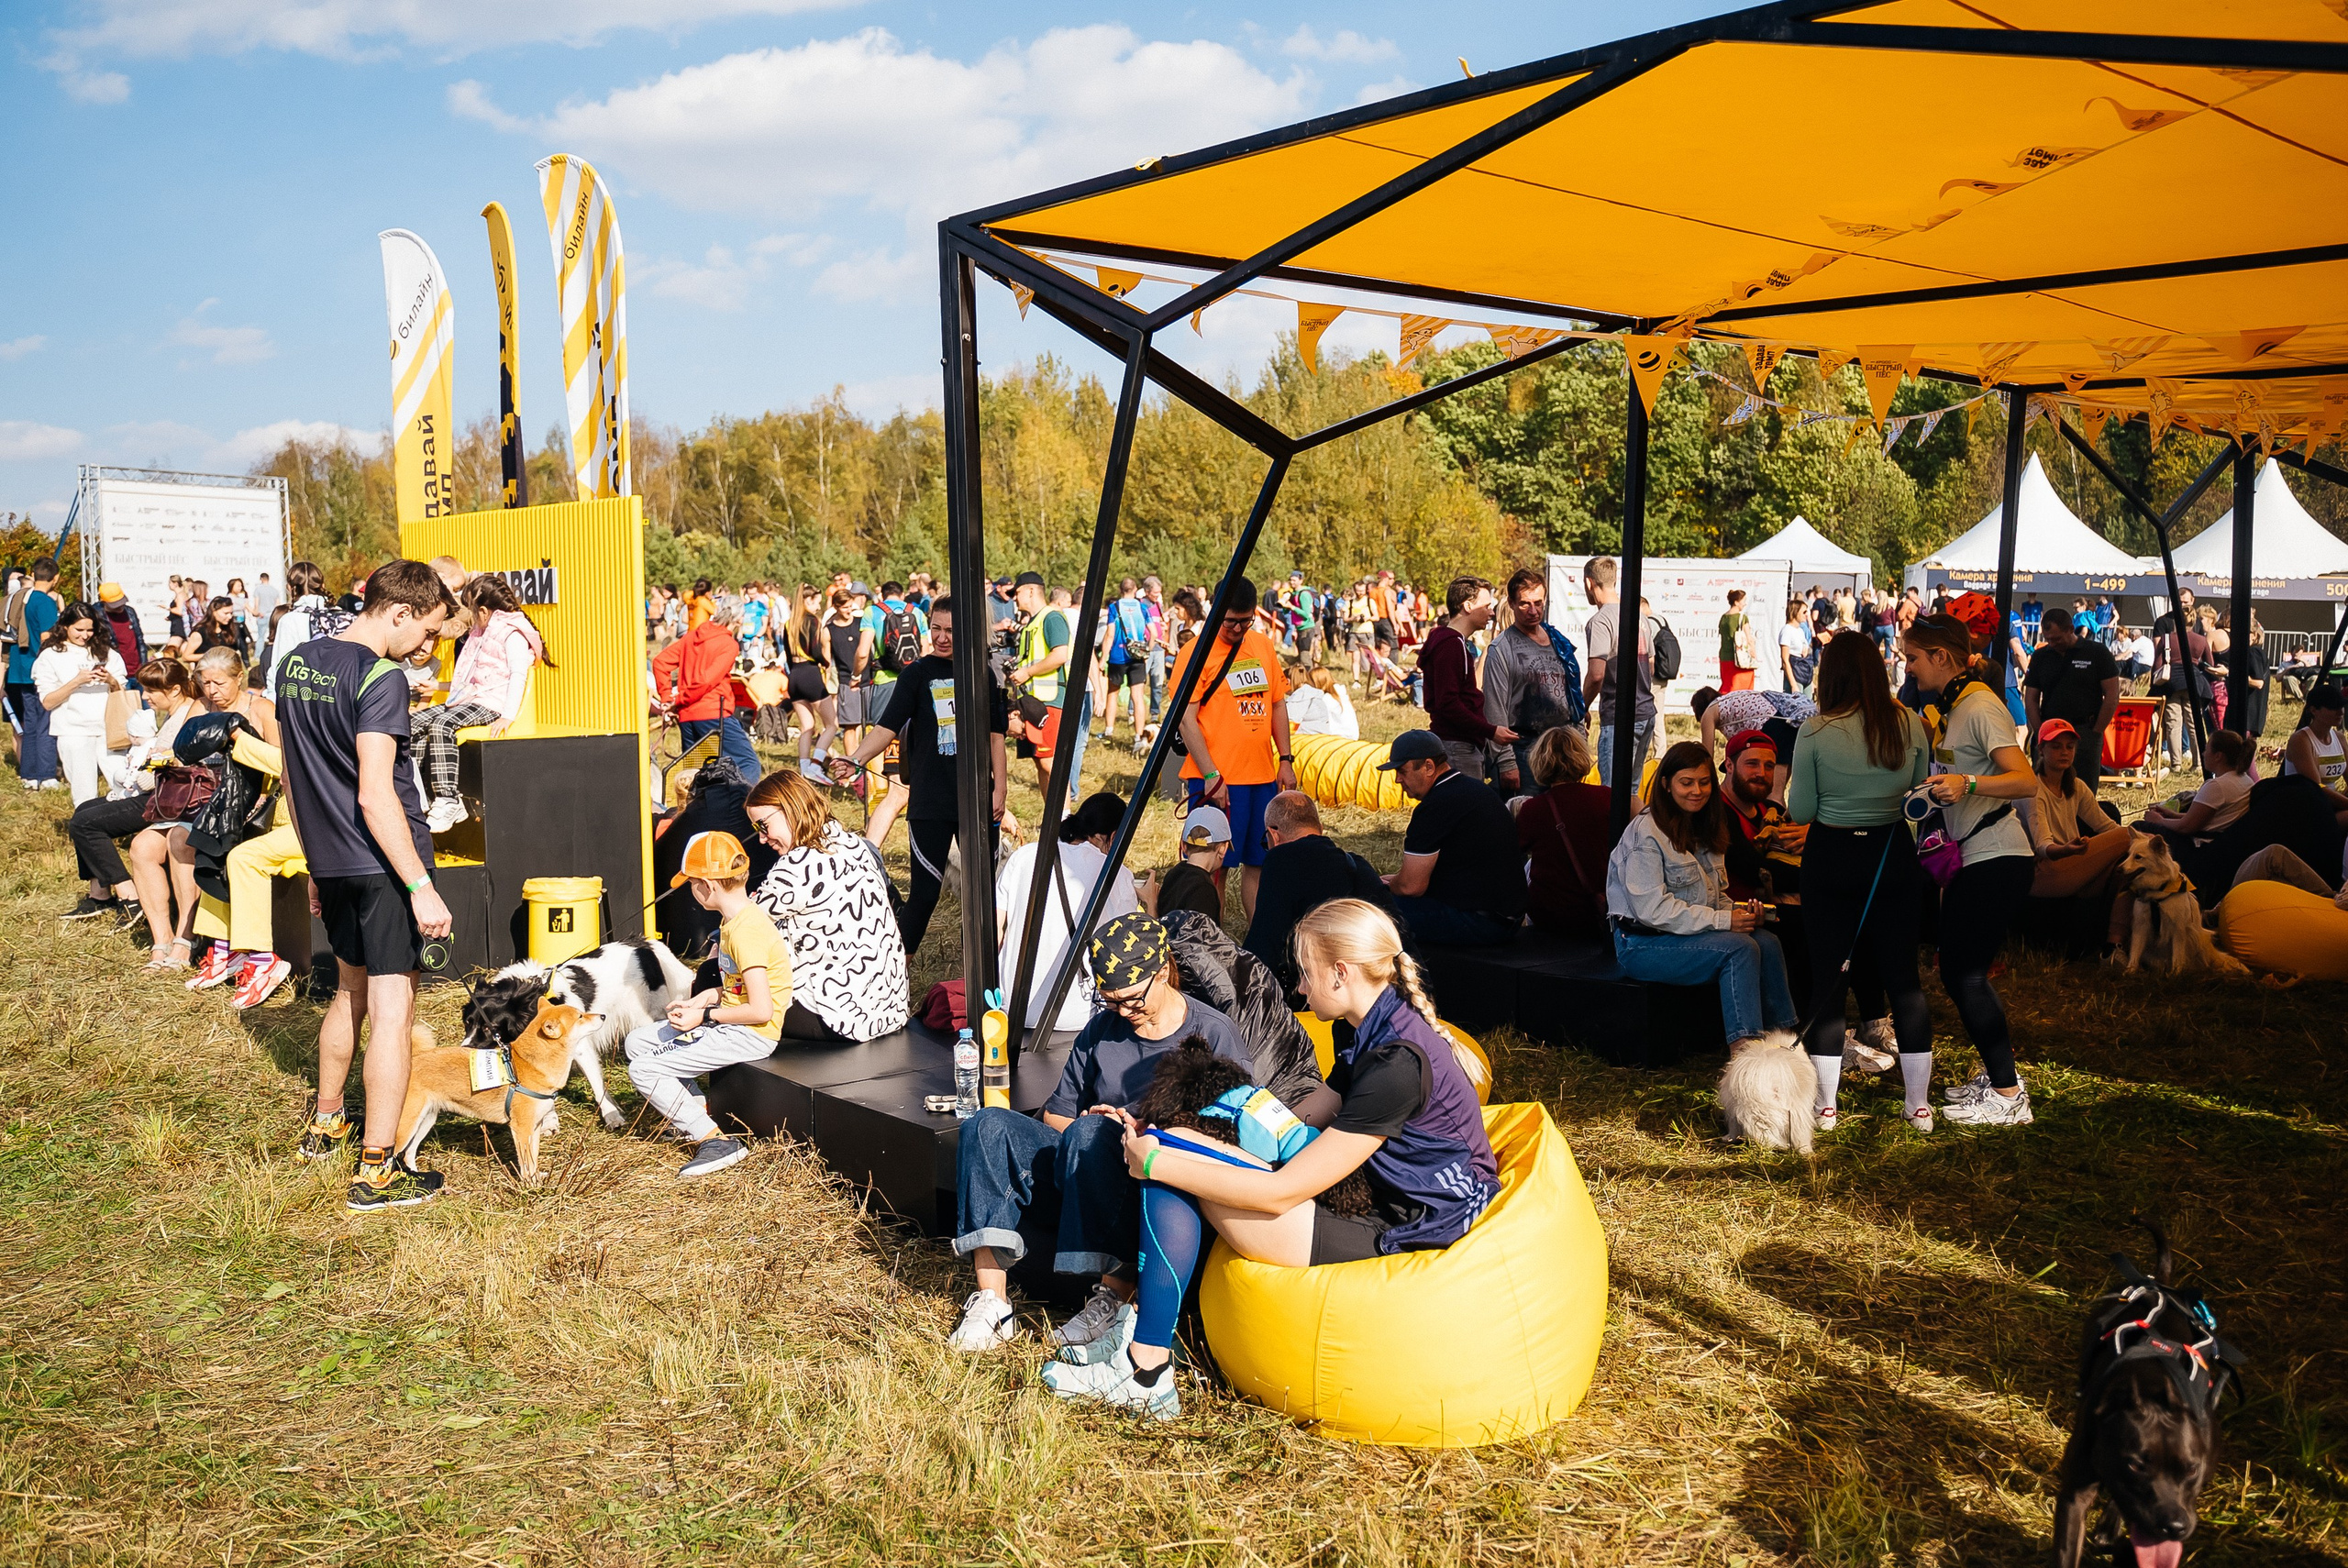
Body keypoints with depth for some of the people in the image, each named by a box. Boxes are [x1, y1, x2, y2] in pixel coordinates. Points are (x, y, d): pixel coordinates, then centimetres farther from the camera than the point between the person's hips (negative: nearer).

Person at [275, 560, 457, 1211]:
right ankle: (376, 1170, 0)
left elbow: (292, 775, 16)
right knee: (392, 1008, -3)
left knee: (350, 988, 25)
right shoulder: (380, 678, -17)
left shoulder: (295, 662, 10)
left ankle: (324, 1126, 40)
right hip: (383, 863, -8)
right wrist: (421, 885, -22)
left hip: (330, 860, 9)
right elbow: (375, 796, -23)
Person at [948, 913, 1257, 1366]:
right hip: (1084, 1177, 5)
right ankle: (991, 1301, -25)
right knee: (990, 1126, -18)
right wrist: (1084, 1127, -6)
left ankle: (1117, 1298, -32)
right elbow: (1055, 1114, 18)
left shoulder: (1216, 1035, 0)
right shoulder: (1100, 1030, 15)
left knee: (1089, 1134, -35)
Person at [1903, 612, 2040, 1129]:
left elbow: (2026, 780, -24)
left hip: (1998, 858, -10)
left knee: (1964, 973, -9)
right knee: (1962, 971, 12)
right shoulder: (1947, 708, 14)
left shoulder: (1982, 707, -15)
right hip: (1973, 856, 10)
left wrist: (1968, 783, -38)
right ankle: (1997, 1073, 23)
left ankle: (2007, 1096, -2)